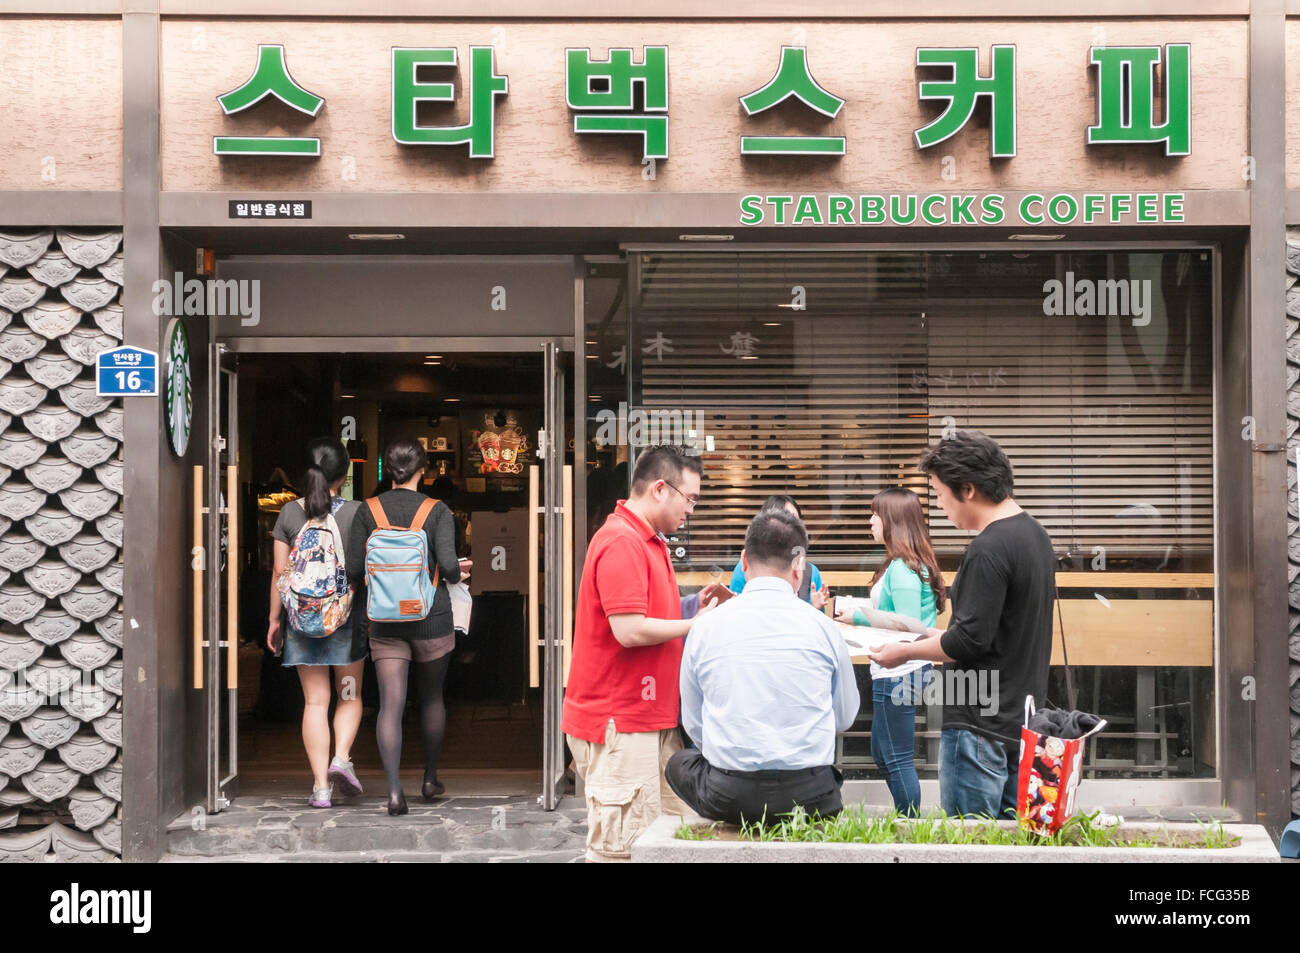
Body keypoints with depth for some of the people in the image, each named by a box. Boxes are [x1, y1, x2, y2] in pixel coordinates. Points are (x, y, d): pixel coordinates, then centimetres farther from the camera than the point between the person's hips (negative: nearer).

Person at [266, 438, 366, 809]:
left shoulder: (289, 513, 0)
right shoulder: (354, 512, -5)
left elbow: (280, 572, 2)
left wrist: (274, 618, 10)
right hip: (347, 612, -1)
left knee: (315, 702, 4)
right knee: (350, 696, 16)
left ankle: (321, 786, 1)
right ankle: (341, 758, -6)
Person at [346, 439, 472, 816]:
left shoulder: (368, 511, -1)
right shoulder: (437, 511, -7)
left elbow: (354, 566, -4)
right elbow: (448, 563, -17)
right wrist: (456, 574, 5)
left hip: (385, 618, 1)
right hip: (431, 614, -1)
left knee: (390, 704, -2)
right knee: (432, 696, 18)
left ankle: (394, 789, -16)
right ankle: (430, 779, 28)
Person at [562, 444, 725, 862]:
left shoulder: (649, 541, 17)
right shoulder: (621, 542, -16)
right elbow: (629, 630, -23)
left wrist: (690, 607, 9)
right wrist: (696, 625, -11)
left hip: (651, 718, 10)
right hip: (621, 721, -10)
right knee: (621, 847, -6)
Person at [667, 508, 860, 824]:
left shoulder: (705, 627, -1)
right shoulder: (822, 626, -2)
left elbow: (694, 726, 9)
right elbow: (845, 718, 11)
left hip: (729, 798, -1)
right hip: (811, 797, 1)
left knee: (678, 763, 29)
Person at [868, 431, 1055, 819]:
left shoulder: (989, 549, -18)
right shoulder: (1035, 534, 12)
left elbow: (970, 640, -19)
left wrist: (904, 651, -5)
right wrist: (941, 634, 20)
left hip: (981, 726, -9)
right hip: (1025, 723, 9)